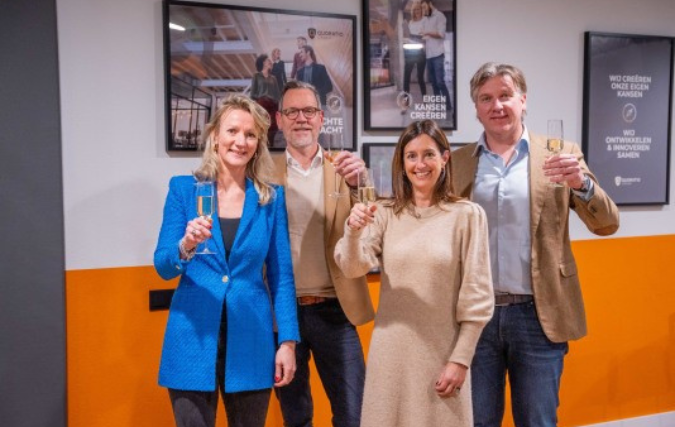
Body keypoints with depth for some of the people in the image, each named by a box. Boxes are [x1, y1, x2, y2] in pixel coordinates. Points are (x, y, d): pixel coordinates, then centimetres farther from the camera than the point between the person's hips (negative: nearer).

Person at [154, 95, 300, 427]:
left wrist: (288, 341, -3)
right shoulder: (183, 188, -1)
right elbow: (162, 267, -3)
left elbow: (281, 276, 2)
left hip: (251, 341, 1)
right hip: (193, 340, -1)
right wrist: (186, 246, -24)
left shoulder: (272, 198, 1)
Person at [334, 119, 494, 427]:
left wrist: (461, 359, -6)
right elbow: (352, 268, -9)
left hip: (442, 353, -2)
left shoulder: (467, 215, -6)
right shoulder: (385, 214, 1)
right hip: (391, 351, 2)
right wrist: (353, 231, -28)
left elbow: (476, 295, -5)